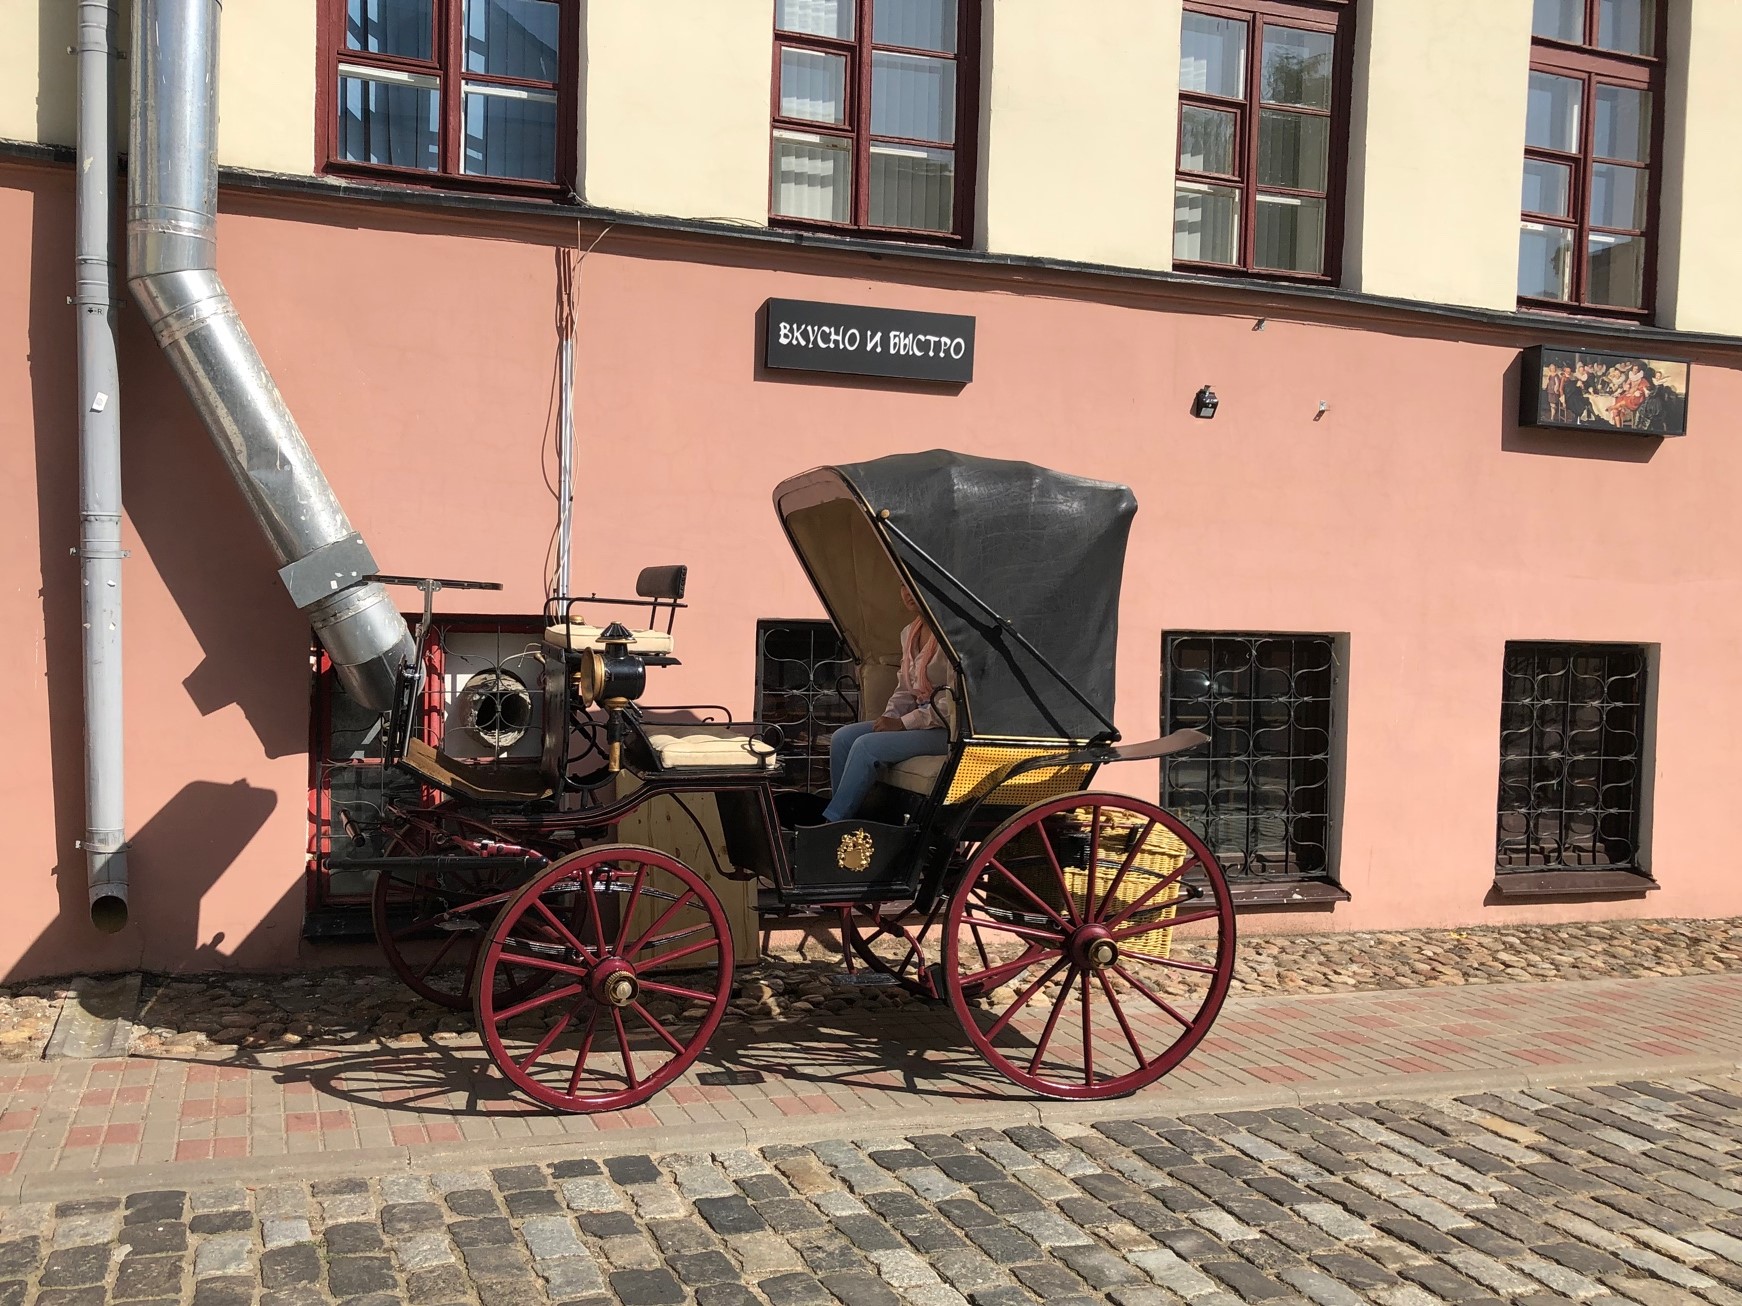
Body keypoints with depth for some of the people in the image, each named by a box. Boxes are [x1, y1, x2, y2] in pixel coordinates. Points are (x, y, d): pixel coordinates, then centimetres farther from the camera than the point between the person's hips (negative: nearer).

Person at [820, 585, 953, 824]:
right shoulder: (909, 632, 12)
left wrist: (903, 723, -18)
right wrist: (889, 717, -1)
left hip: (946, 728, -9)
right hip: (918, 719, 9)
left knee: (866, 746, -24)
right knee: (842, 738, -6)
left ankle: (833, 824, -15)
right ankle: (843, 817, -5)